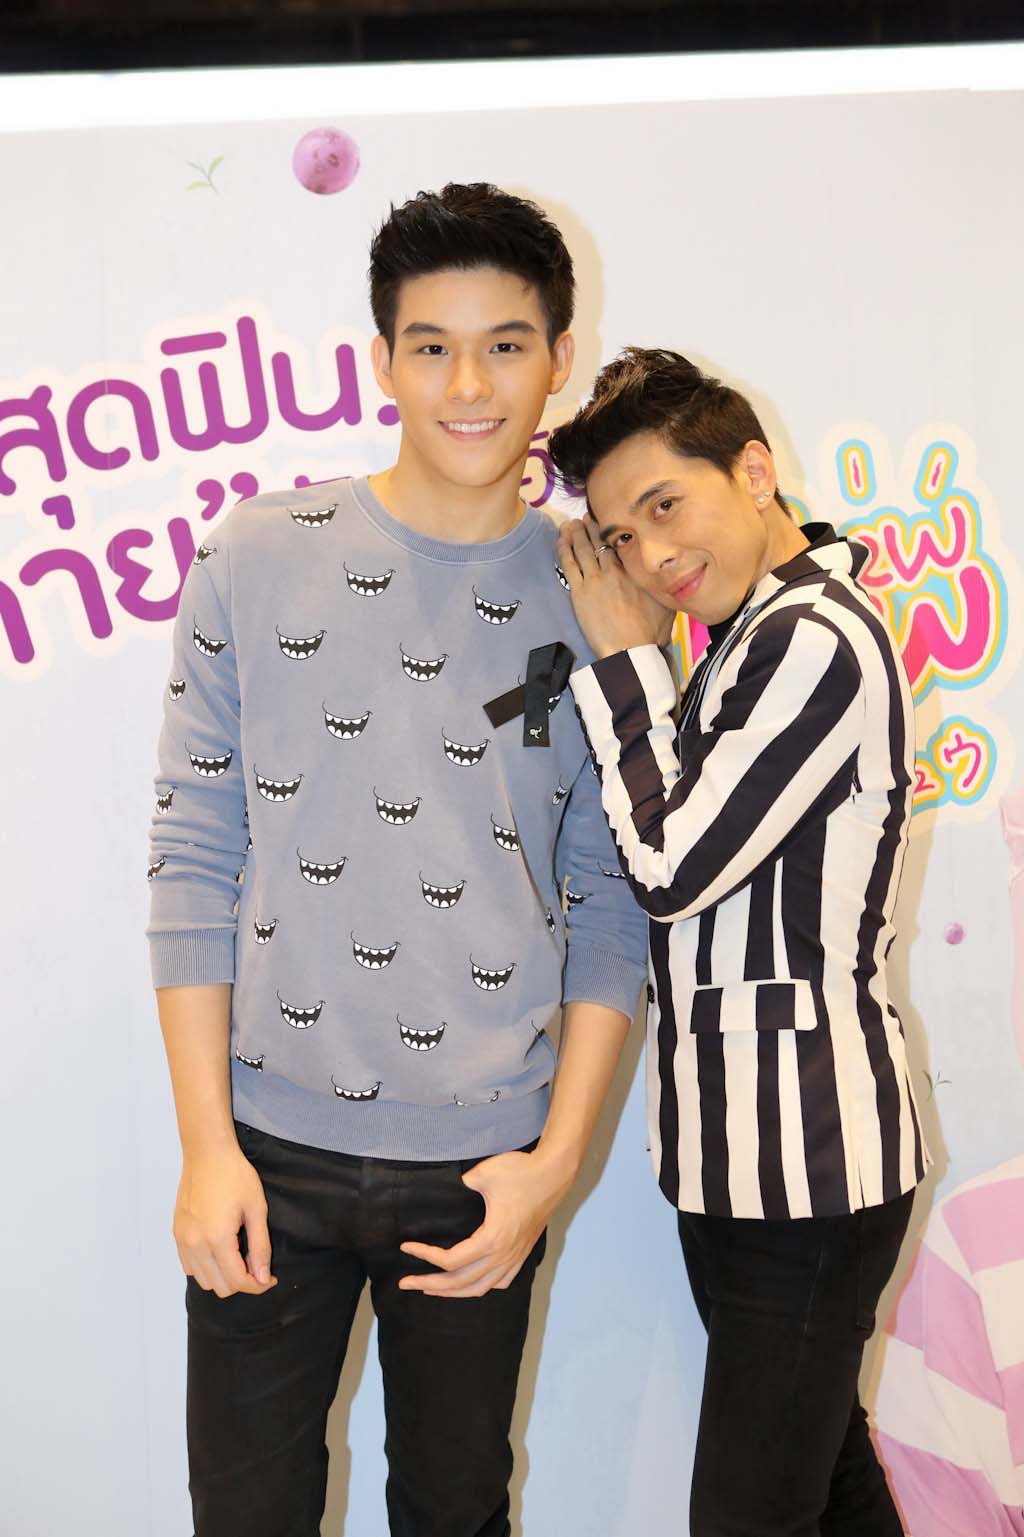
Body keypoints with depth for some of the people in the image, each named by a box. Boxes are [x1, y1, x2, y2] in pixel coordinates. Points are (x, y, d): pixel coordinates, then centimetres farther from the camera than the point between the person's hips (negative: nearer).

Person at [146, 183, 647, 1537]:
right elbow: (195, 862, -2)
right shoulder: (258, 563, -4)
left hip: (480, 1167, 1)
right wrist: (206, 1144, -5)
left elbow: (610, 905, 2)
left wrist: (559, 1158, -4)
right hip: (271, 1150, 0)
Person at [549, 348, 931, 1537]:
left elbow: (671, 867, -18)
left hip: (805, 1163, -10)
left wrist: (624, 657, -10)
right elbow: (674, 857, 12)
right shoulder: (756, 635, 14)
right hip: (747, 1149, 10)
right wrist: (627, 662, 4)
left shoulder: (815, 640, -17)